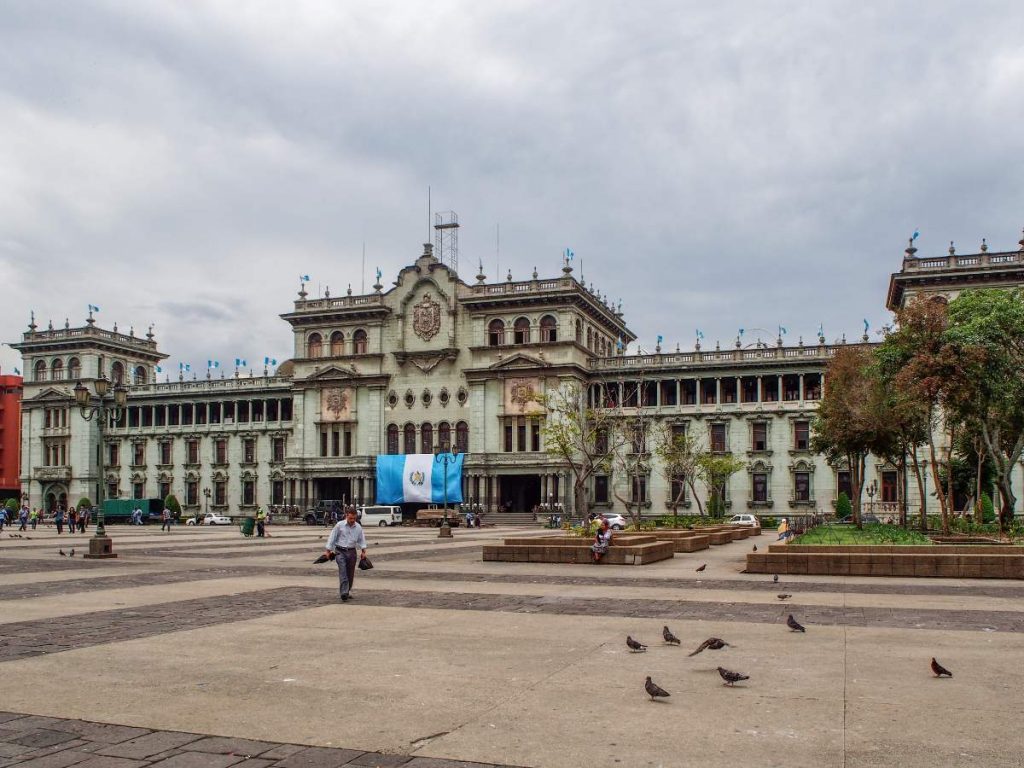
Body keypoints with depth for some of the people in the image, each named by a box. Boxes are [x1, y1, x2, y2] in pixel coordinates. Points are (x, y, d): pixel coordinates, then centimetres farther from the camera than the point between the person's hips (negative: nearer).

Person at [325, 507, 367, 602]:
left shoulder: (358, 527, 5)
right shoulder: (339, 525, -5)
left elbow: (362, 540, 11)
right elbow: (332, 538, -1)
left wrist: (363, 550, -1)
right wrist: (328, 550, -2)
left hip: (351, 551, 4)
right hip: (340, 551, -4)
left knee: (350, 573, 8)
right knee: (343, 571, -18)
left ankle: (348, 591, 24)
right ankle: (344, 593, -25)